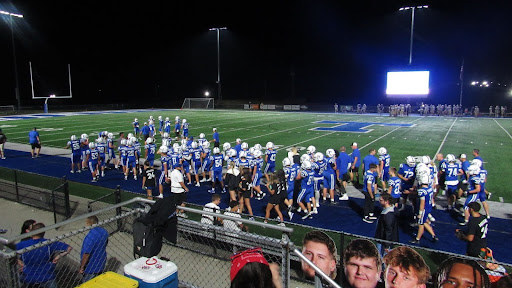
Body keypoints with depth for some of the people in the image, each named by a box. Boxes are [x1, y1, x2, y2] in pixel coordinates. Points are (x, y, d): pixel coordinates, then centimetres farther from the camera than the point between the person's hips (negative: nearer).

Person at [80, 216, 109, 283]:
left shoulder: (91, 236, -30)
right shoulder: (104, 231, -5)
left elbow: (86, 254, -27)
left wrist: (82, 267, -14)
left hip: (91, 268, -7)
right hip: (101, 264, 7)